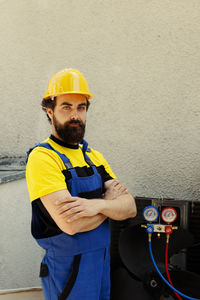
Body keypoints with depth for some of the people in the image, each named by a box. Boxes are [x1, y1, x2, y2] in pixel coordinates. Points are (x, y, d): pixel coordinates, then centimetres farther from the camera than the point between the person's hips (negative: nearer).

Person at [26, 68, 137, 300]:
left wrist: (97, 204, -22)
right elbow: (70, 223, -27)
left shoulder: (94, 156, 8)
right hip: (68, 271, -6)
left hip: (103, 265, 7)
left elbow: (130, 208, -2)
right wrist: (110, 198, -10)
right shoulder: (42, 157, -16)